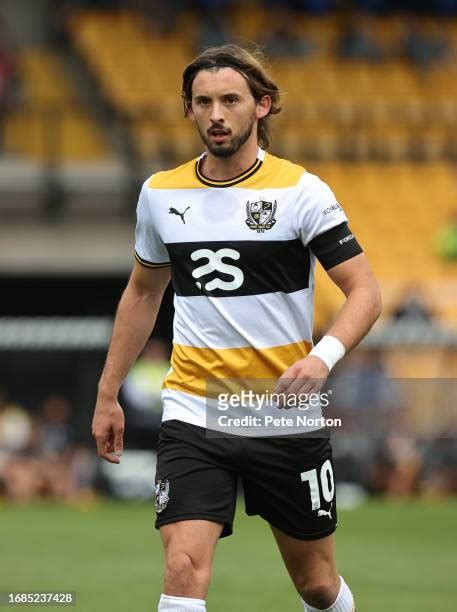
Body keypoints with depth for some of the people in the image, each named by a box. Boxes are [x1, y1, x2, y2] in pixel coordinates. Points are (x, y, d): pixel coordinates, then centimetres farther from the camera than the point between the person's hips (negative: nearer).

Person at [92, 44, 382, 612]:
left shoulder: (301, 191, -7)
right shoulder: (160, 193, 5)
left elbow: (364, 291, -10)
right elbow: (142, 293, 20)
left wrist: (323, 356, -28)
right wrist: (108, 393, 17)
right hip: (192, 416, 2)